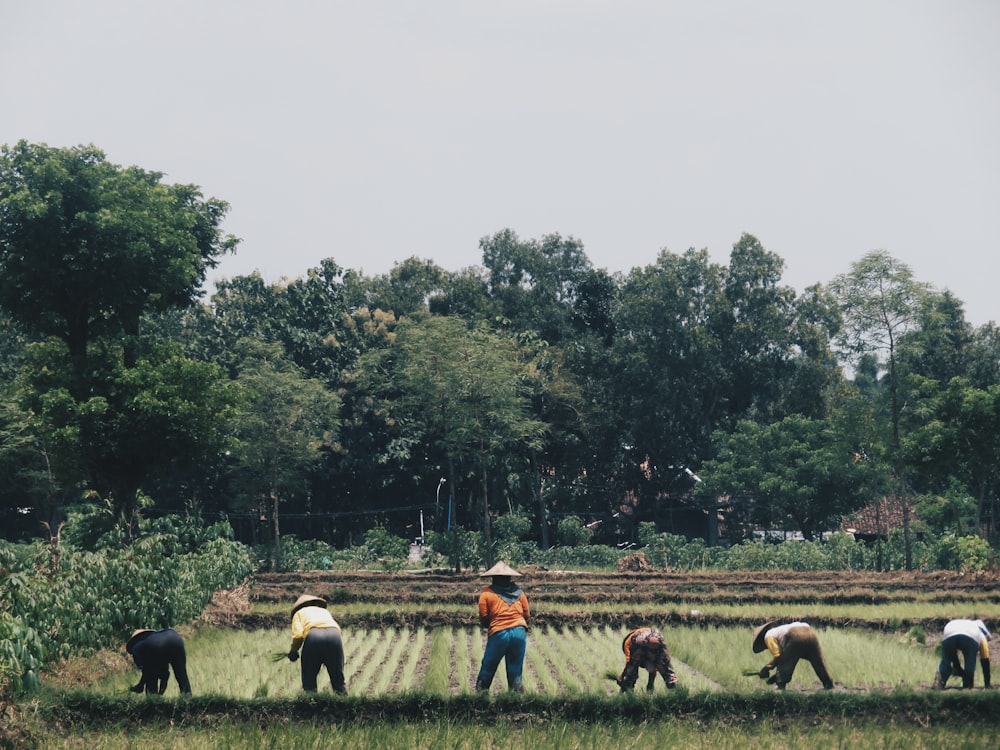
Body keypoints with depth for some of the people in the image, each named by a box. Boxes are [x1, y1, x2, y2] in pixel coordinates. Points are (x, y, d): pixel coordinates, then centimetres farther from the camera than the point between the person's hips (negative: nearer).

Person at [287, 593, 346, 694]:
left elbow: (298, 636, 8)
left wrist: (293, 651, 25)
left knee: (309, 678, 9)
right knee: (338, 678, 11)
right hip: (334, 634, 3)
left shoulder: (299, 613, 29)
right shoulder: (325, 611, 40)